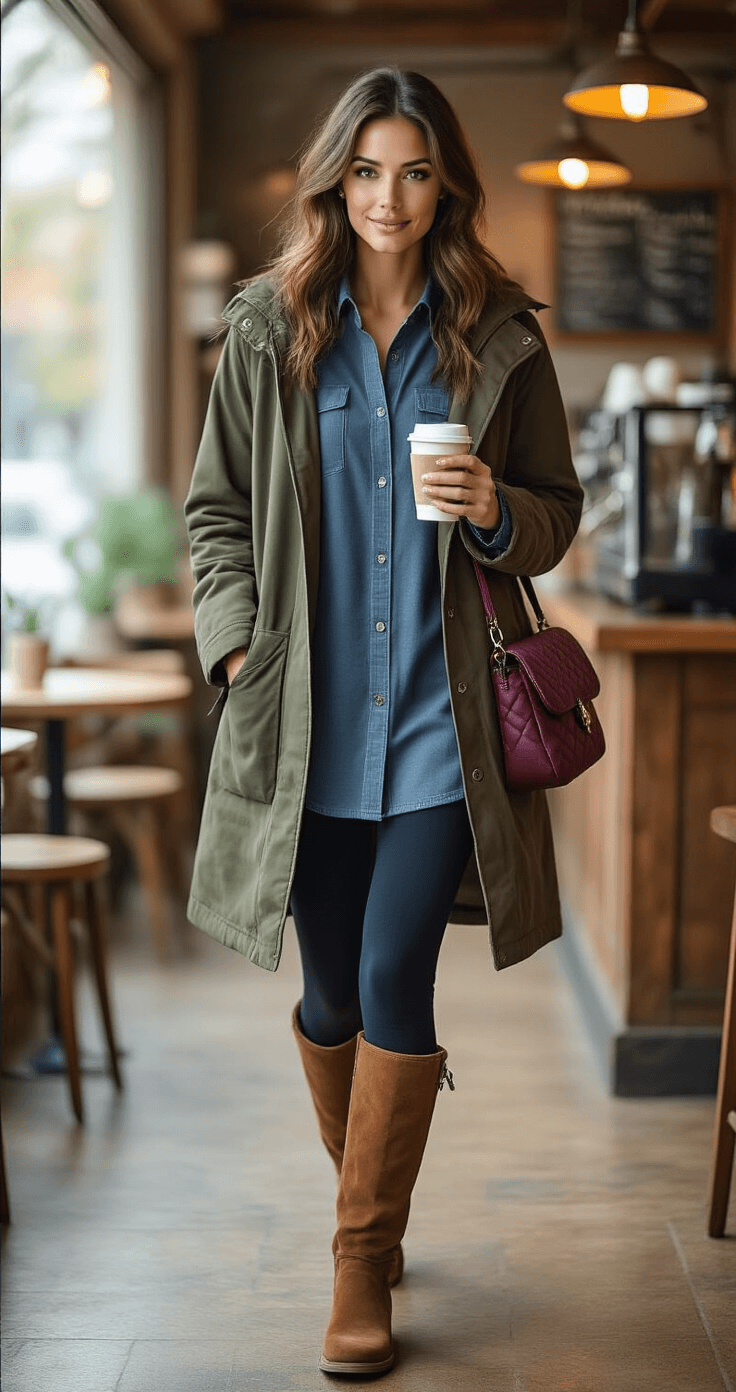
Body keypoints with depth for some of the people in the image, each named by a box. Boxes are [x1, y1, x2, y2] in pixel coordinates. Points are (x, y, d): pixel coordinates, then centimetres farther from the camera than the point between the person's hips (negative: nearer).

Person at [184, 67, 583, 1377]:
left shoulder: (500, 339, 4)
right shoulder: (269, 331, 5)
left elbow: (559, 511, 11)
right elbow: (216, 507, 9)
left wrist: (497, 513, -11)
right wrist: (237, 639, -4)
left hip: (440, 720, -1)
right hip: (308, 719, 1)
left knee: (393, 984, -6)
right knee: (332, 992, 10)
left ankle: (365, 1258, 10)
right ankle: (367, 1196, 36)